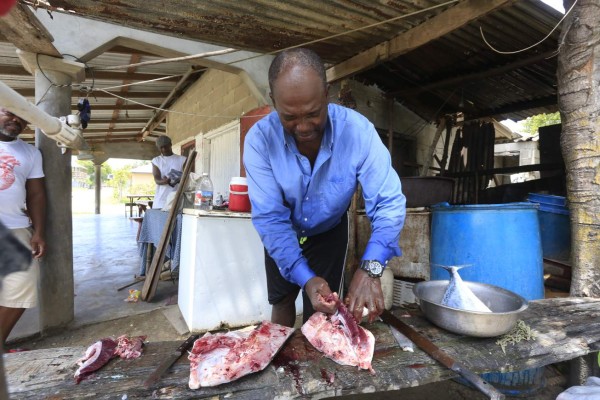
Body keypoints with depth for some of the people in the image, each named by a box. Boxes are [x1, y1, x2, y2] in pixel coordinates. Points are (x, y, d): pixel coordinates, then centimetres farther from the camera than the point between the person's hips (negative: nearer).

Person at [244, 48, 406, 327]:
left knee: (321, 311, 7)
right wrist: (305, 278, -40)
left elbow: (389, 203, -31)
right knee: (281, 302, 17)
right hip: (282, 235, 1)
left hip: (329, 232, 0)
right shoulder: (260, 139, -30)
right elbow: (269, 218, -30)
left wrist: (370, 269, -46)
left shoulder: (357, 130, -31)